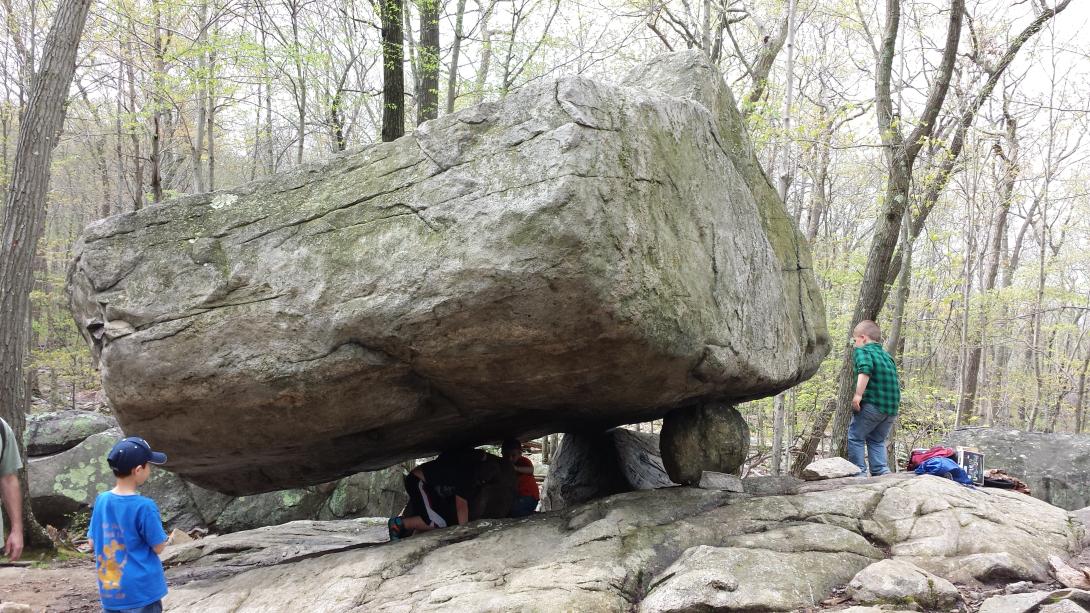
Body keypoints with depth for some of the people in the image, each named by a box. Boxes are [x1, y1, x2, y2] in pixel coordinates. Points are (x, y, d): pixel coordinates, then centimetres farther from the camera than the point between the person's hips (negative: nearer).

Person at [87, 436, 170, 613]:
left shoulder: (101, 500, -1)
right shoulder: (144, 506, -18)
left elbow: (92, 543, 8)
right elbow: (158, 547, -10)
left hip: (109, 591, 5)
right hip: (142, 592, -5)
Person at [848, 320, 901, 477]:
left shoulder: (862, 351, -1)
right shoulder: (887, 356, 23)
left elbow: (865, 369, -22)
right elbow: (896, 383, 23)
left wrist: (858, 394, -27)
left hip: (872, 405, -7)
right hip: (892, 408, 7)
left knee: (855, 437, 4)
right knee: (877, 440, 19)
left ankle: (859, 473, -1)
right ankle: (882, 472, 8)